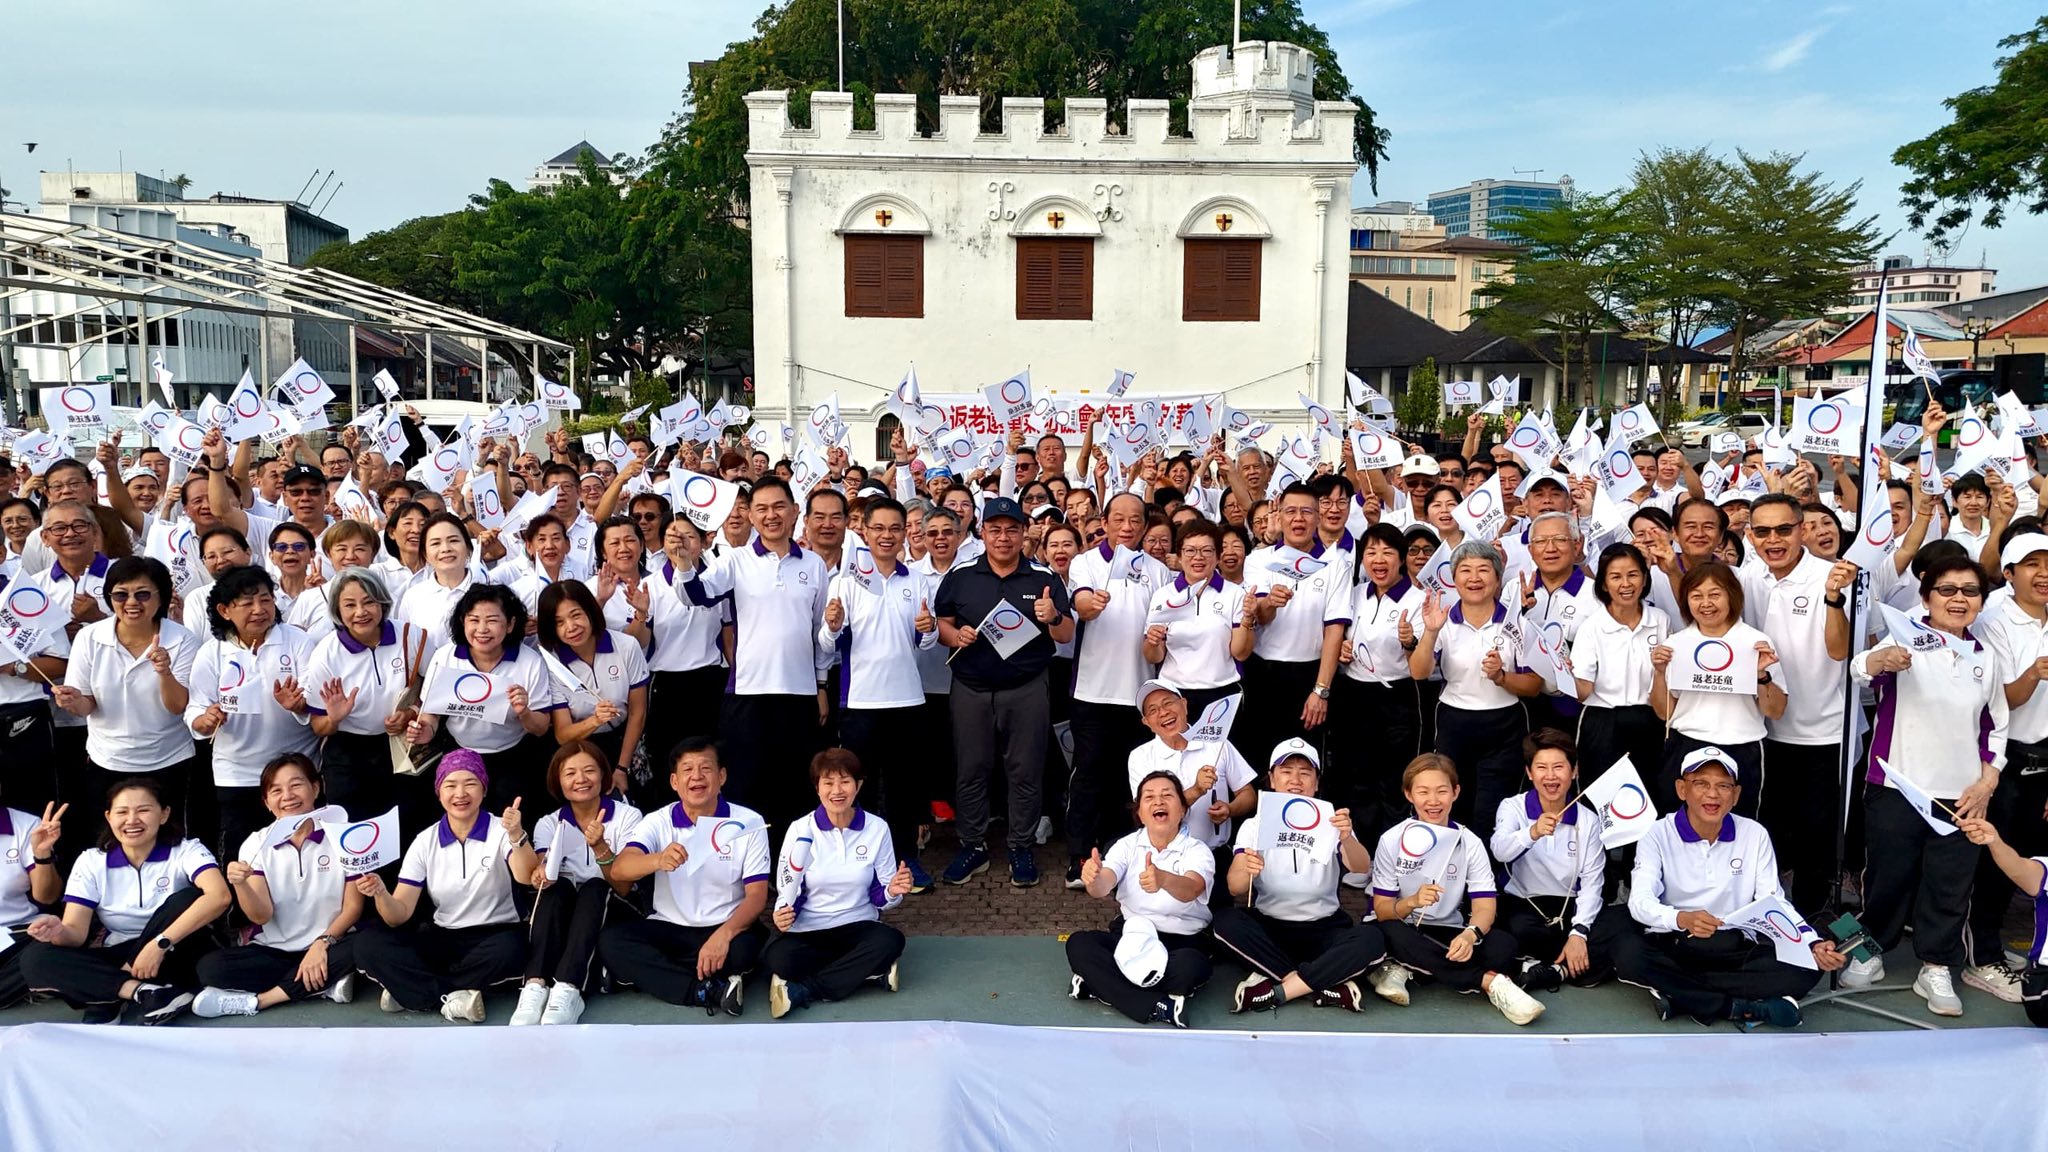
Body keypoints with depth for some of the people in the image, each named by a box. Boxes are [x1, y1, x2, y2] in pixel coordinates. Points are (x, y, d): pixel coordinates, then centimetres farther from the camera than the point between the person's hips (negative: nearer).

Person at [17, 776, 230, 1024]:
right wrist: (60, 932, -31)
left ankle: (106, 1001, -22)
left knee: (186, 899, -30)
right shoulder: (91, 862, 1)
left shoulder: (185, 851, -10)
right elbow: (77, 931, -6)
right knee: (35, 959, -19)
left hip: (175, 958, -3)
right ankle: (143, 992, -32)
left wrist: (160, 943, -36)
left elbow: (218, 897, -30)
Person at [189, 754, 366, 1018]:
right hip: (273, 950, 2)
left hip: (327, 946, -2)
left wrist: (322, 943, -19)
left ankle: (253, 1000, -22)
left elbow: (353, 906, -3)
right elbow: (261, 916, -9)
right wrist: (240, 885, -27)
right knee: (209, 967, -23)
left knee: (358, 950, -34)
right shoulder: (256, 844, 0)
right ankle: (326, 982, -20)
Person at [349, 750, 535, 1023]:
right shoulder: (425, 841, 1)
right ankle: (455, 995, -22)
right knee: (369, 944, -19)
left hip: (493, 936, -3)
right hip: (443, 939, 3)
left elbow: (529, 879, -28)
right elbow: (399, 916, -4)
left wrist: (517, 835, -46)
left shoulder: (501, 831, -7)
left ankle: (413, 989, -16)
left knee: (509, 949, -37)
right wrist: (380, 893, -27)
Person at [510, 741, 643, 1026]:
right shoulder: (548, 824, 3)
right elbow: (541, 870, -16)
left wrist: (600, 847, -31)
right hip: (562, 918, 2)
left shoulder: (627, 816, -5)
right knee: (557, 887, -29)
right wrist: (540, 875, -40)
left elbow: (623, 887, -14)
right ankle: (535, 987, -43)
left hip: (610, 913, -1)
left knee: (594, 887, -32)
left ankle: (567, 991, -48)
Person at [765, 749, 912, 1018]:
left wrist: (892, 892, -20)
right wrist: (783, 914, -22)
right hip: (808, 930, -1)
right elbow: (787, 893, 1)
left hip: (858, 926, 1)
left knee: (891, 941, -32)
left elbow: (879, 897, 4)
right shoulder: (800, 829, -5)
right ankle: (870, 970, -20)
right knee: (779, 956, -34)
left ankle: (802, 991, -26)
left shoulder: (877, 829, -2)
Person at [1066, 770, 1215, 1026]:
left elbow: (1191, 889, -29)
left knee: (1189, 966, -37)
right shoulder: (1128, 845, 4)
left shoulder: (1197, 851, -6)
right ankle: (1157, 1007, -28)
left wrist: (1164, 879, -54)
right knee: (1078, 944, -24)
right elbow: (1103, 888, -15)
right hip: (1131, 936, 3)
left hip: (1183, 941, -3)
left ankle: (1103, 984, -18)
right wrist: (1093, 878, -41)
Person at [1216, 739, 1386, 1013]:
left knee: (1372, 939, -29)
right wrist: (1246, 871, -39)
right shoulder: (1254, 825, 0)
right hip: (1269, 928, 0)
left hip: (1323, 929, 0)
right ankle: (1324, 986, -24)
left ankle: (1277, 989, -25)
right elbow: (1235, 888, -14)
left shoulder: (1331, 822, 1)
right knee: (1226, 920, -30)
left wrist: (1347, 838, -42)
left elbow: (1362, 868, -19)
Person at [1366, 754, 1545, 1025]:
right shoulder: (1391, 841, -8)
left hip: (1448, 933, 2)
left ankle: (1403, 968, -20)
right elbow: (1381, 910, -9)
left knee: (1503, 946, -27)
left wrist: (1470, 934, -35)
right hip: (1406, 932, -2)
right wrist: (1411, 902, -31)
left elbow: (1485, 906, -12)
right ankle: (1491, 982, -29)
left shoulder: (1470, 843, -4)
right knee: (1391, 933, -38)